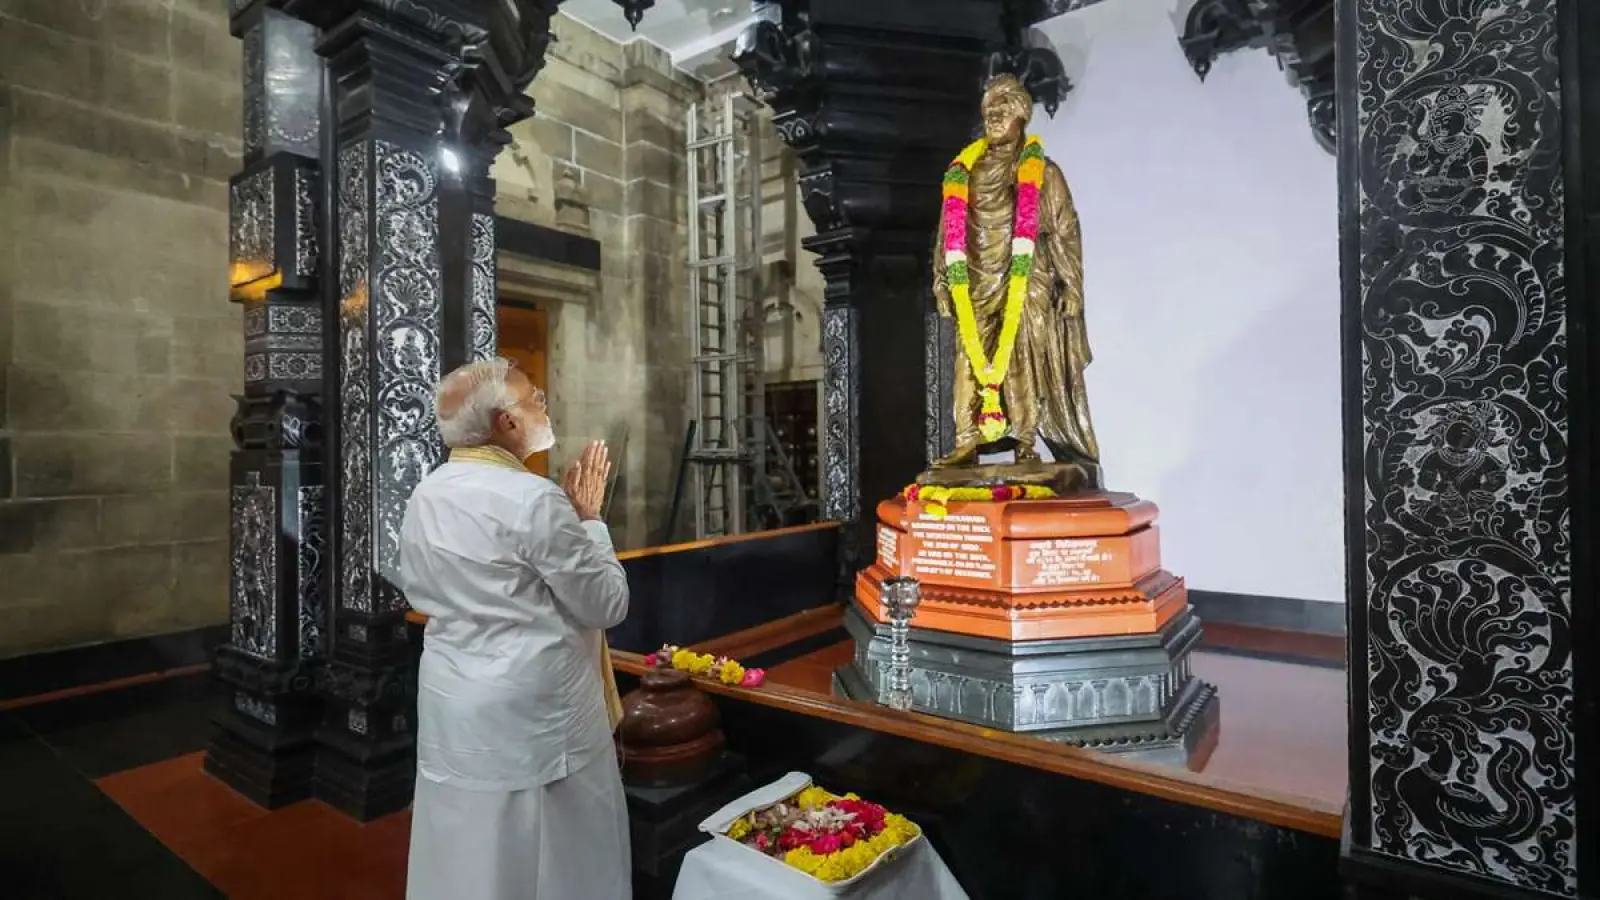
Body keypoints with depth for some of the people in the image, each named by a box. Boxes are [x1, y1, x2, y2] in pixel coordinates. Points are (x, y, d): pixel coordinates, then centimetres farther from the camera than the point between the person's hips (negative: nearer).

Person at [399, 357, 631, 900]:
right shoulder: (533, 499, -23)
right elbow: (607, 604, -15)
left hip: (452, 703, 8)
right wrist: (589, 518, -7)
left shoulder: (423, 497, 2)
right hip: (530, 711, -7)